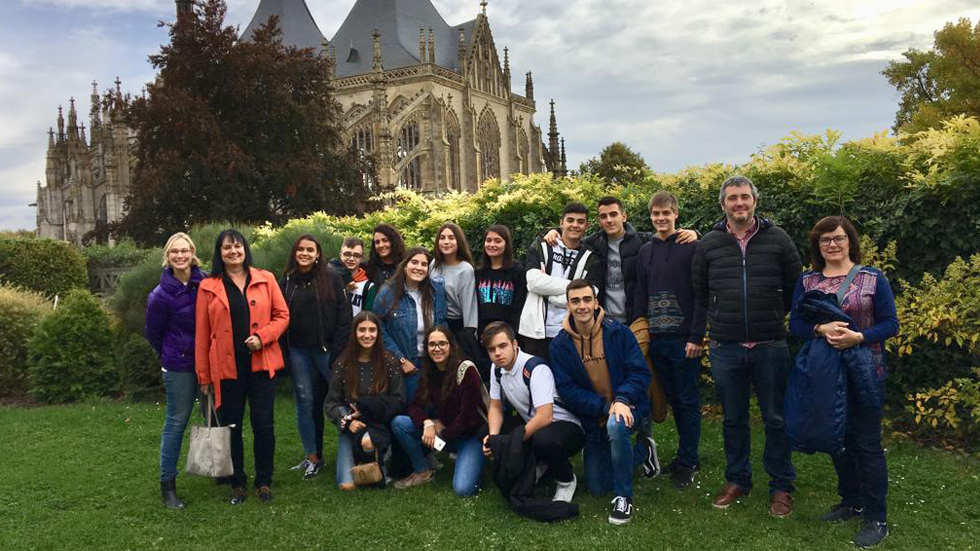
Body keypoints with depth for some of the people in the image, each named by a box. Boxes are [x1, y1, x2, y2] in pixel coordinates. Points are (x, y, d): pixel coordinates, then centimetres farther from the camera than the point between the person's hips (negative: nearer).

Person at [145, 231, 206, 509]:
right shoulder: (162, 294, -12)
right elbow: (153, 332, 1)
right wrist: (169, 356, 10)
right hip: (179, 366, -3)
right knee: (176, 421, 3)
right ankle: (167, 484, 14)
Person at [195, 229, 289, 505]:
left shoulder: (265, 279, 5)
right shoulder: (208, 287, 3)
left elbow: (282, 314, 5)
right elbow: (201, 333, 3)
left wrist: (263, 336, -13)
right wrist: (204, 375, 1)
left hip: (261, 364, 0)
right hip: (226, 367, 0)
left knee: (263, 424, 4)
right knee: (231, 426, 9)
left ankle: (264, 481, 20)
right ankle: (237, 483, 24)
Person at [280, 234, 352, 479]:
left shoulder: (331, 279, 0)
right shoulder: (287, 281, 8)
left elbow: (343, 315, -3)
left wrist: (338, 351, -10)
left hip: (326, 349, -2)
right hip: (298, 351, 3)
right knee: (306, 402, 7)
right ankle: (313, 457, 17)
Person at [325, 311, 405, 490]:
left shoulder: (389, 362, -2)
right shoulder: (342, 364, 0)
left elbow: (398, 401, -4)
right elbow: (331, 403, 2)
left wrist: (363, 408, -14)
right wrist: (348, 421, -18)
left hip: (380, 424, -1)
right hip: (350, 427, 1)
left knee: (368, 442, -38)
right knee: (347, 485, -16)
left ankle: (374, 465, -3)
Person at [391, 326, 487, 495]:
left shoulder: (466, 370, -19)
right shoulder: (429, 373, 1)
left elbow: (468, 416, -19)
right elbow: (415, 406, 1)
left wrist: (443, 436, -9)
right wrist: (427, 423, -20)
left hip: (470, 435, -6)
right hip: (443, 430, 6)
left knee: (462, 489, -26)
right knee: (398, 423, -12)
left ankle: (474, 461, 7)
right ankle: (423, 471, 3)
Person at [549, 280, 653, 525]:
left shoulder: (618, 332, -12)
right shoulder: (560, 345, -7)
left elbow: (641, 373, -13)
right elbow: (566, 390, -12)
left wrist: (622, 399, -31)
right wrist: (605, 406, -24)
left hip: (625, 410, -3)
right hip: (593, 420, 3)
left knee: (616, 425, -40)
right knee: (597, 488, 9)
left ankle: (624, 497, -19)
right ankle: (643, 450, 35)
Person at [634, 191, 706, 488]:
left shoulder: (691, 247, -5)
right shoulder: (645, 252, 12)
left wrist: (696, 336, -14)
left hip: (685, 339, -5)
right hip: (656, 339, 5)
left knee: (688, 401, 2)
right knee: (673, 398, 12)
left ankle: (687, 463, 11)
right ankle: (689, 455, 25)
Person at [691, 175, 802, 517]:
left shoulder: (777, 239, 0)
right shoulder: (709, 244, 3)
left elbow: (796, 287, 7)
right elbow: (698, 295, 11)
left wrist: (777, 320, 6)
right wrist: (696, 336, 10)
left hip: (770, 347, -1)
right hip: (725, 348, 1)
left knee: (776, 418, 7)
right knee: (733, 418, 13)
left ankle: (781, 487, 22)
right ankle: (737, 480, 28)